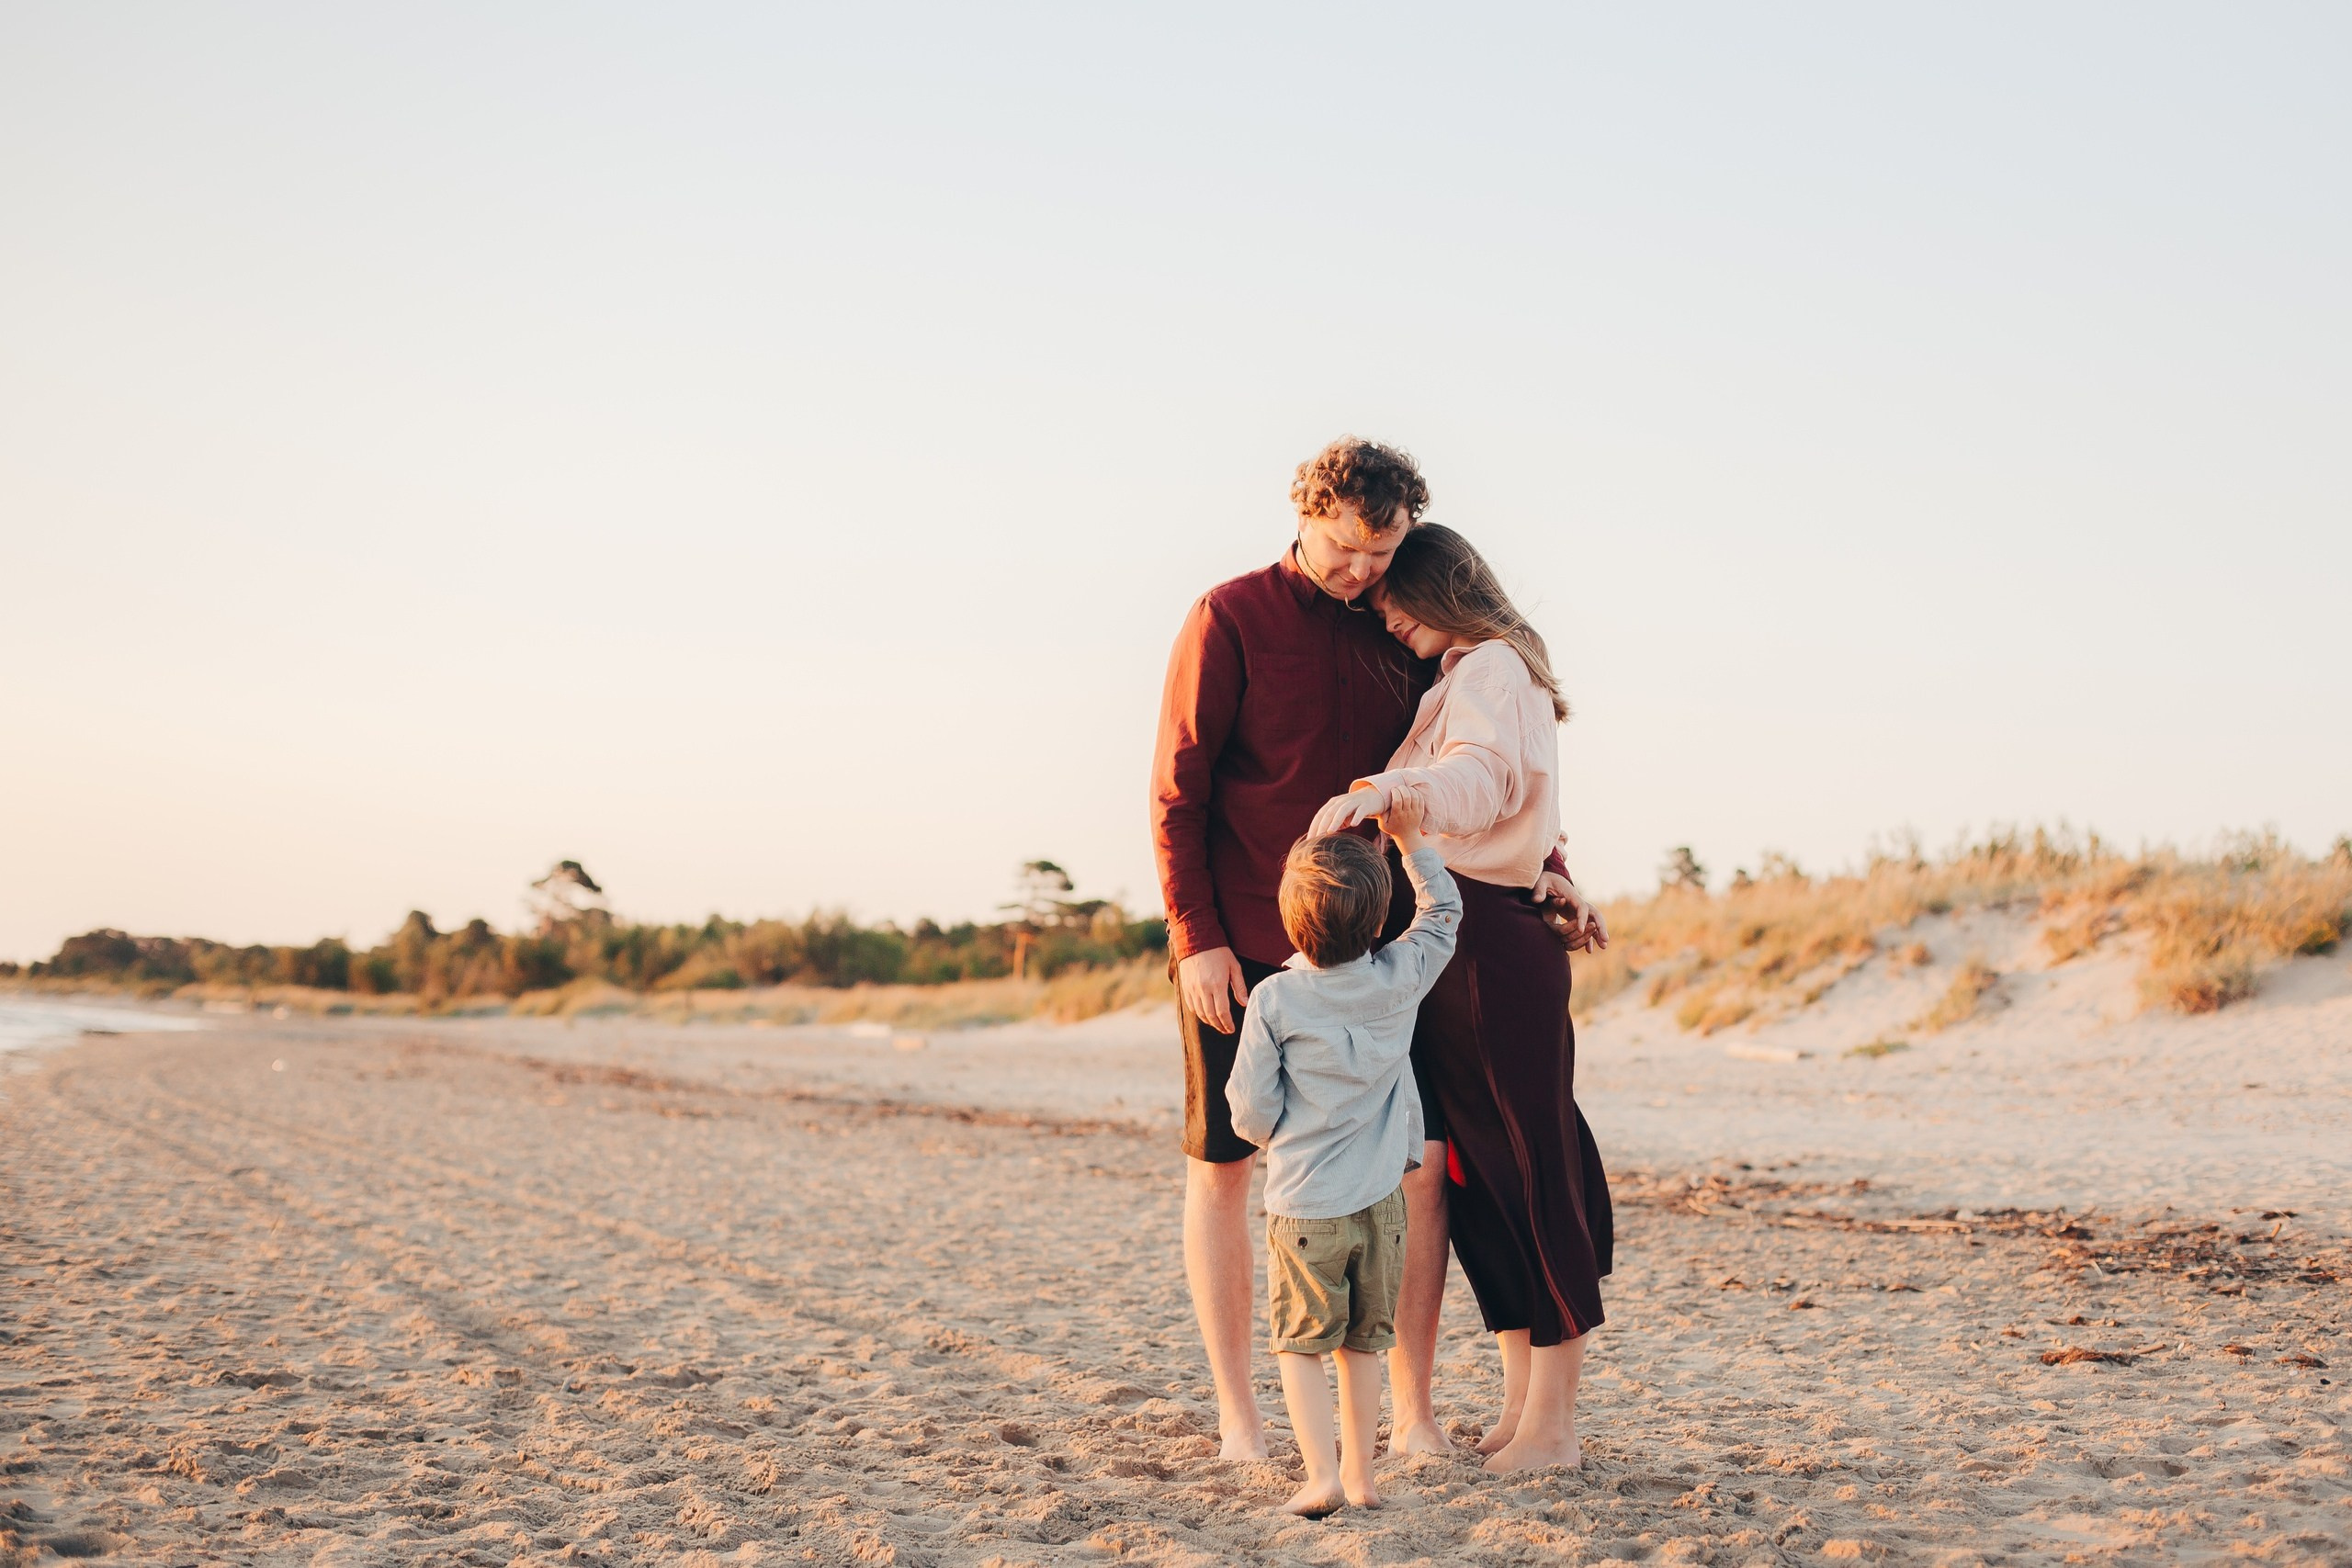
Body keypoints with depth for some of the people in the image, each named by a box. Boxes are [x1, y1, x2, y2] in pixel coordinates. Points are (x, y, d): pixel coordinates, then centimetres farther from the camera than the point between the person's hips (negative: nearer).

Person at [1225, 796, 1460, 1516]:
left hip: (1303, 1206, -3)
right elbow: (1443, 910, 15)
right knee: (1362, 1344, 14)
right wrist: (1409, 839, 19)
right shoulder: (1402, 979, -4)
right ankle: (1360, 1475, 17)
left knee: (1300, 1345, 5)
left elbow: (1252, 1113, -9)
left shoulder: (1273, 1001, -12)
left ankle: (1322, 1476, -5)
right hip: (1380, 1200, 3)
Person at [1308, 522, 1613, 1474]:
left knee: (1531, 1175, -4)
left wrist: (1384, 790, -46)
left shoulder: (1491, 668, -9)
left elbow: (1479, 777, -29)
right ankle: (1521, 1406, 15)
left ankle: (1552, 1426, 1)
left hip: (1492, 946, -10)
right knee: (1476, 1177, 9)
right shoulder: (1471, 675, 24)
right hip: (1462, 944, 10)